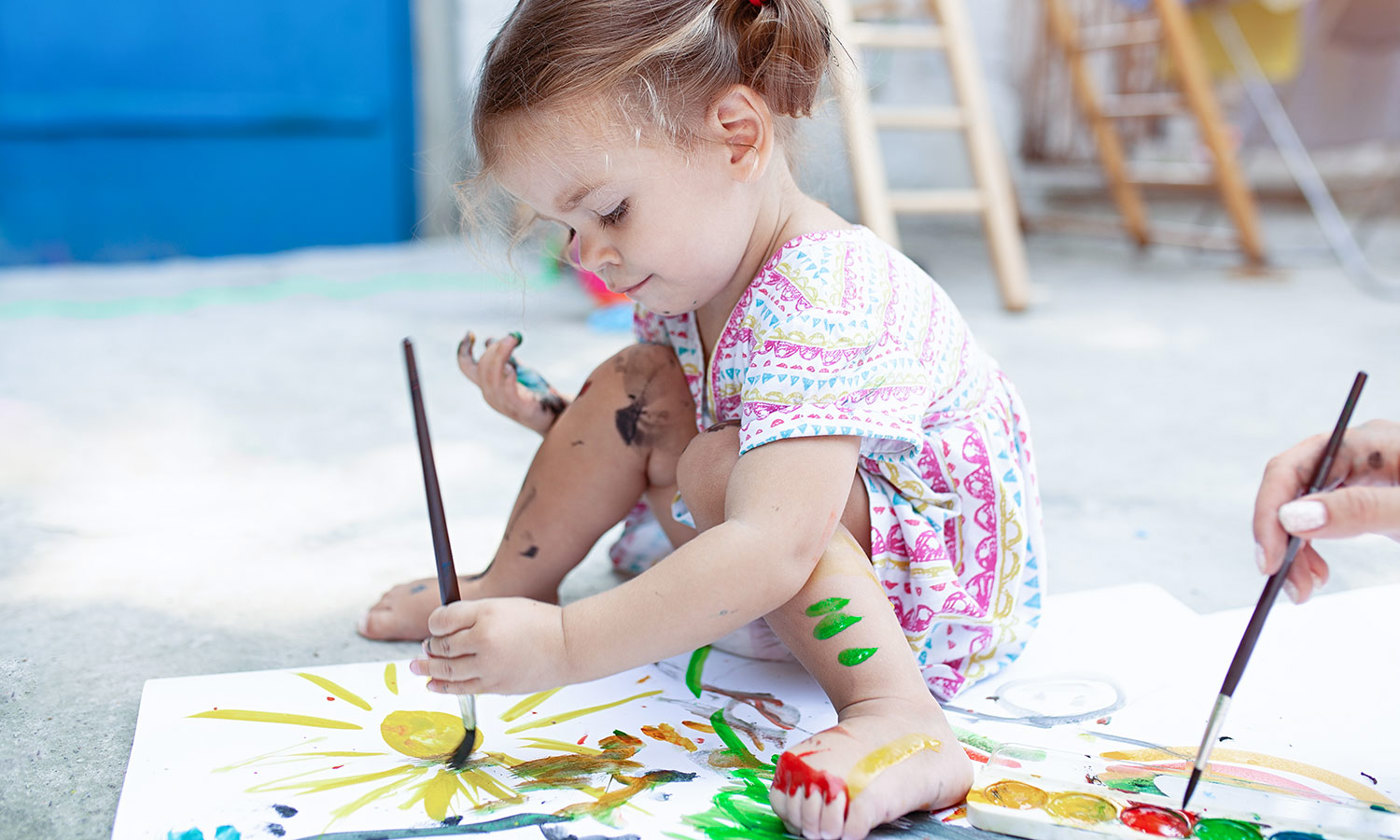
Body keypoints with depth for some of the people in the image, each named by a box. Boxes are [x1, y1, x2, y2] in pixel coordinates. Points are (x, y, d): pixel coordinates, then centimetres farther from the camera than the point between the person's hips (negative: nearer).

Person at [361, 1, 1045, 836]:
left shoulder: (819, 305, -33)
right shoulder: (696, 276, -4)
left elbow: (770, 553, -44)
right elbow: (642, 445, 10)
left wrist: (565, 644, -45)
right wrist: (548, 416, -6)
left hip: (947, 581, -8)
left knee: (714, 467, -31)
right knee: (636, 385, -4)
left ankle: (900, 720, -37)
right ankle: (509, 585, 9)